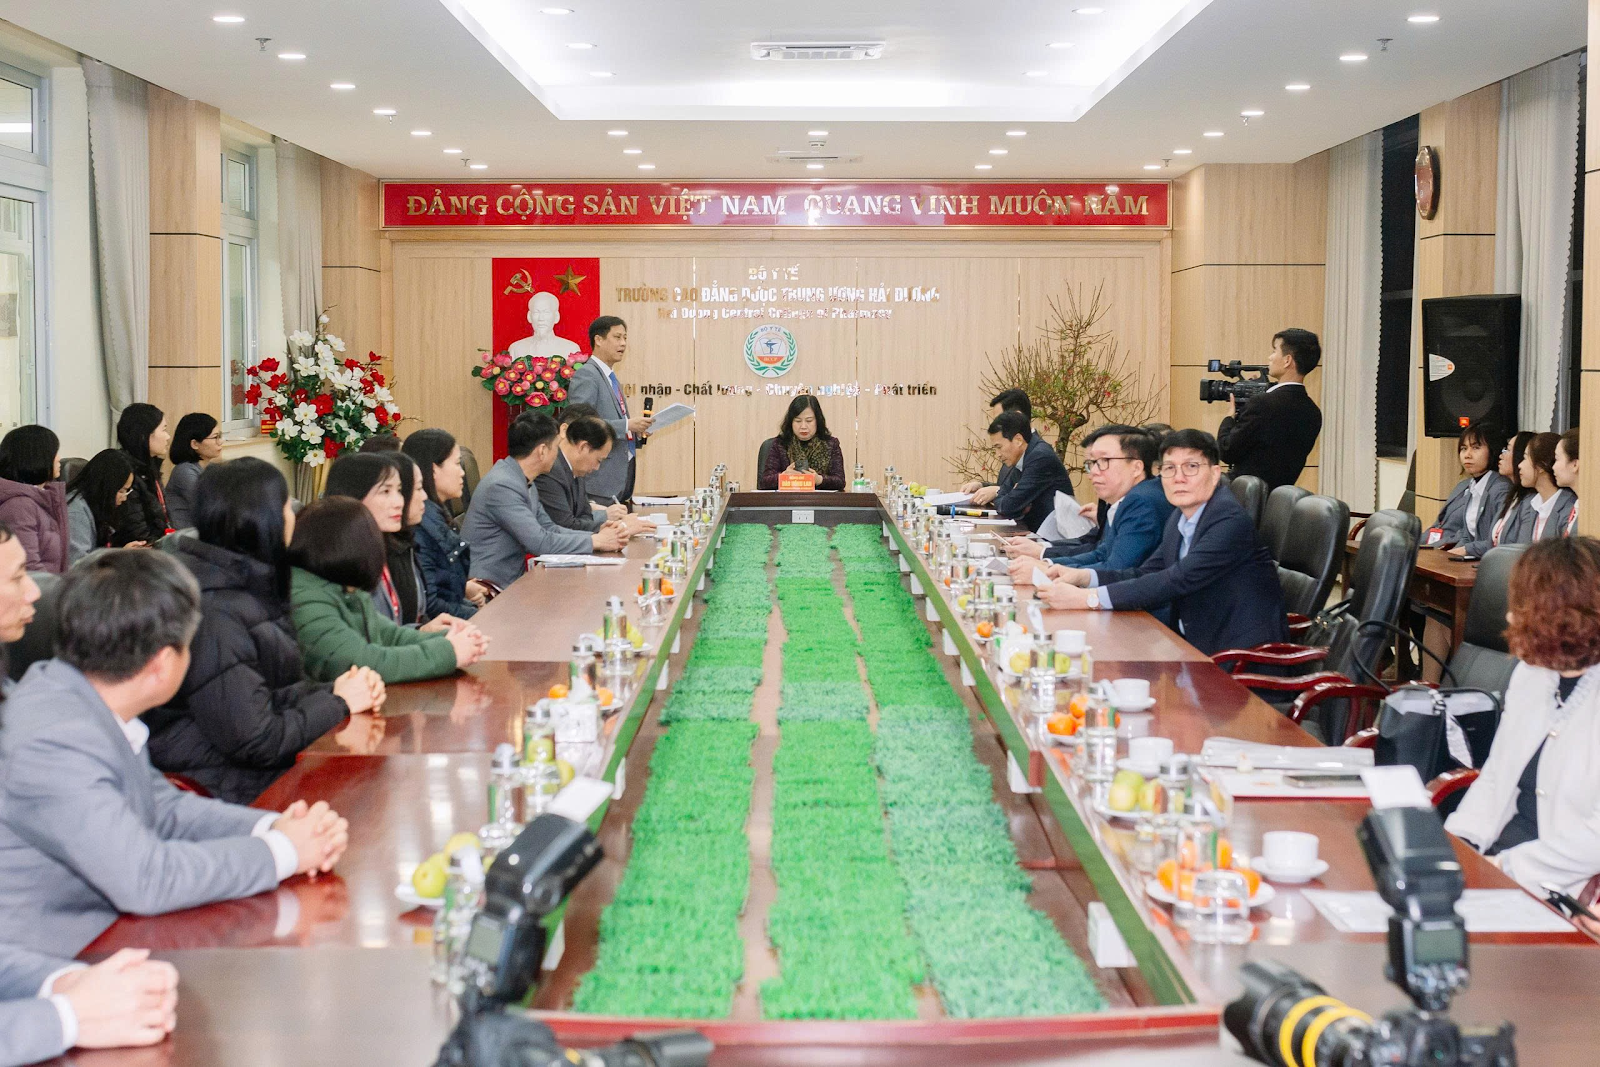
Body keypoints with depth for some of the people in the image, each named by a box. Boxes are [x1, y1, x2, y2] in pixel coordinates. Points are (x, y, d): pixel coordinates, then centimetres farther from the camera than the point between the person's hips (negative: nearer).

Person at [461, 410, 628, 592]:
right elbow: (540, 543, -20)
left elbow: (549, 529, 14)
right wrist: (596, 542, -11)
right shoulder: (502, 486, -19)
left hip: (511, 582, 9)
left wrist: (598, 535, 0)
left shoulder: (524, 483, 12)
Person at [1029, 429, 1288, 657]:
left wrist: (1088, 598, -30)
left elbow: (1178, 580, -27)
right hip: (1195, 645, 8)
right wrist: (1083, 576, -5)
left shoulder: (1230, 520, -18)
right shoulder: (1181, 517, 9)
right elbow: (1146, 574, 14)